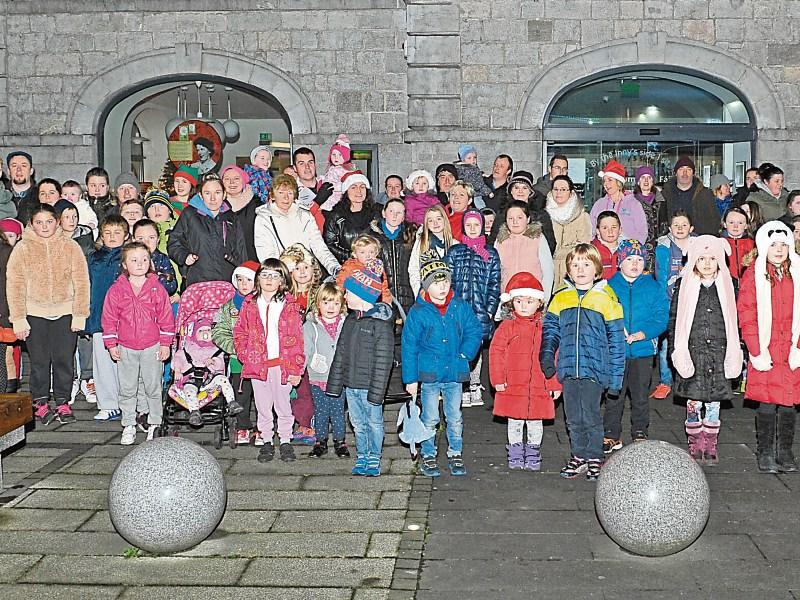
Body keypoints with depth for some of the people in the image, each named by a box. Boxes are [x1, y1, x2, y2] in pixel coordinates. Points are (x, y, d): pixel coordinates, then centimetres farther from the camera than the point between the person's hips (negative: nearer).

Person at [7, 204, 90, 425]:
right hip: (34, 314, 0)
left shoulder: (70, 247, 2)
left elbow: (81, 282, 1)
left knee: (64, 359, 3)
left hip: (65, 313, 0)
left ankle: (63, 403, 14)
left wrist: (80, 314, -4)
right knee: (39, 361, 5)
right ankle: (40, 403, 16)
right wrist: (18, 319, -6)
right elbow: (14, 284, -1)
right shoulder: (22, 249, 1)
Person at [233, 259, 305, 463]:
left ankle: (286, 441, 19)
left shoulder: (289, 305, -1)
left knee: (283, 405, 7)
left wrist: (295, 368, -6)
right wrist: (245, 356, -4)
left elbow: (296, 338, -2)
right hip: (257, 364, 2)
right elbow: (240, 333, 9)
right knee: (263, 406, 10)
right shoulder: (249, 304, 6)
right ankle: (266, 441, 21)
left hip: (282, 363, -2)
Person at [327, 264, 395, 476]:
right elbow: (341, 353, 13)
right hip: (351, 384, 7)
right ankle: (362, 458, 24)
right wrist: (335, 383, 11)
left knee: (374, 422, 6)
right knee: (358, 423, 14)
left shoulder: (381, 323, -15)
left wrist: (376, 391, -19)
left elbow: (383, 360, -16)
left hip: (369, 385, -7)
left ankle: (374, 459, 18)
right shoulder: (350, 320, 9)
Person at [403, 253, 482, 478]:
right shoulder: (418, 312, -8)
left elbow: (475, 331, 9)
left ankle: (455, 455, 26)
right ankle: (428, 456, 21)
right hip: (429, 374, -2)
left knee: (455, 418, 12)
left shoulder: (460, 307, 0)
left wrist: (465, 353, -6)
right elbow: (409, 347, -5)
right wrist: (410, 379, -5)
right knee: (429, 420, 8)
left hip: (455, 374, 2)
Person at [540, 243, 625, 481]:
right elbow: (550, 327, 14)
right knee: (573, 416, 12)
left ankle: (594, 458, 13)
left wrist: (616, 374, -2)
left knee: (590, 415, -3)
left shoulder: (605, 298, -2)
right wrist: (547, 354, -3)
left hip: (594, 367, -4)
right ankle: (578, 456, 26)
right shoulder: (561, 297, 7)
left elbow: (616, 338, 0)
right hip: (568, 368, 4)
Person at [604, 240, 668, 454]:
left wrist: (642, 334, -18)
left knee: (640, 396, 10)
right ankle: (611, 436, 17)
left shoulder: (653, 288, 1)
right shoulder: (609, 287, 1)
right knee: (614, 395, 6)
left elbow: (661, 319, -4)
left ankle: (640, 434, 24)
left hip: (643, 350, 0)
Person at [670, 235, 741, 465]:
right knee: (694, 402, 2)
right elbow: (674, 320, 4)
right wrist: (675, 351, -2)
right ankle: (695, 445, 15)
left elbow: (735, 320, 10)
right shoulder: (683, 286, 2)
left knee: (714, 402, 5)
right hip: (692, 352, -1)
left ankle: (710, 446, 17)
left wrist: (735, 353, 6)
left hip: (720, 354, 1)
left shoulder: (728, 286, 6)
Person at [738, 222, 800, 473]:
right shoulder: (753, 276, -3)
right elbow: (747, 318, -4)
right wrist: (757, 352, -9)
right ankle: (765, 454, 15)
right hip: (765, 353, -2)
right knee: (766, 405, 1)